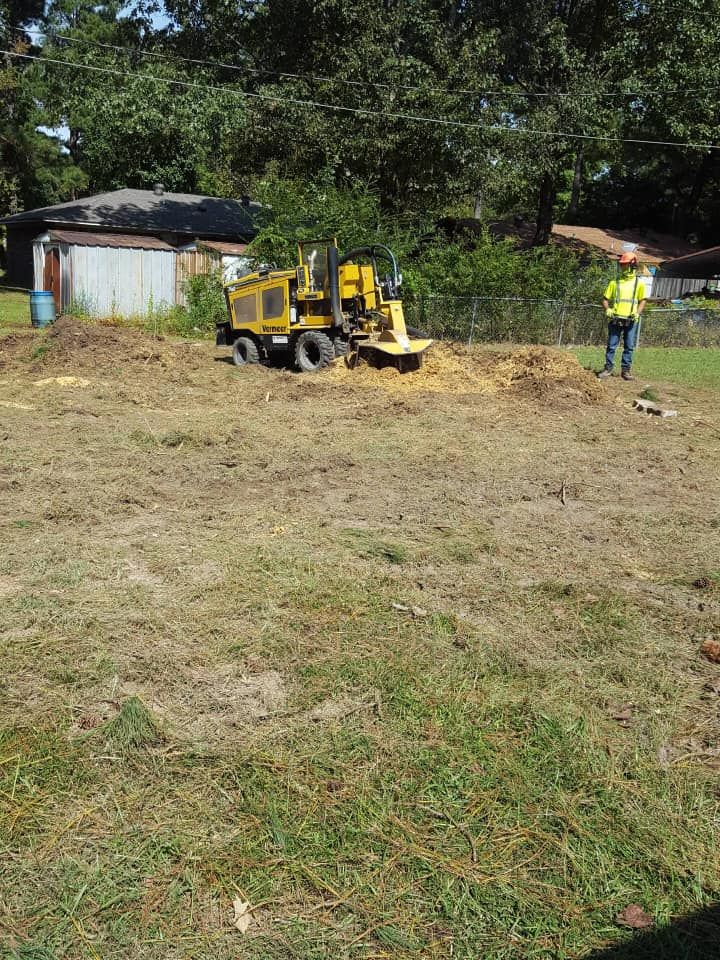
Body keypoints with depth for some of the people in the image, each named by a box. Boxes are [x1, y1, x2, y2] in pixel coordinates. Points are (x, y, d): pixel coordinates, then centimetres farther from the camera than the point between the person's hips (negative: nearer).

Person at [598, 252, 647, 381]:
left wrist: (638, 313, -6)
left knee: (629, 347, 4)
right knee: (611, 346, 2)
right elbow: (605, 299, 9)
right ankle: (608, 369, 9)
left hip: (631, 321, 0)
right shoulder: (615, 282, 6)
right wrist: (607, 309, -10)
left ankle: (626, 370, 11)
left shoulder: (639, 283, 5)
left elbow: (642, 300, 10)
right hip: (616, 320, 0)